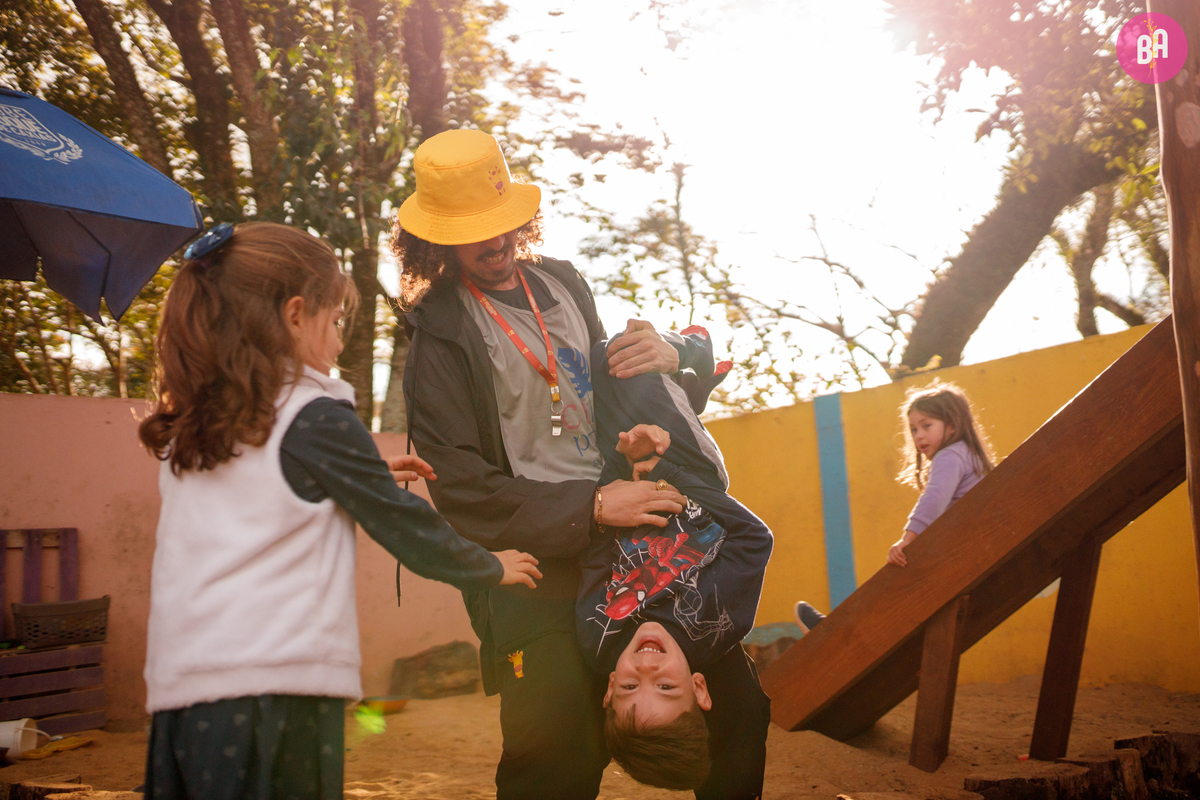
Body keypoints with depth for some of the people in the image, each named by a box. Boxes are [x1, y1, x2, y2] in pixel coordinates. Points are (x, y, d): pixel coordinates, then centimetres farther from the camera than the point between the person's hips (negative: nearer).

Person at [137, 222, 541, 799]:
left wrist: (368, 475, 29)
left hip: (177, 691, 7)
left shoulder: (185, 432, 11)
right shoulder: (317, 418, -8)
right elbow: (407, 530, -1)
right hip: (276, 689, -7)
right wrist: (494, 568, 14)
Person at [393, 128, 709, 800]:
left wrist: (670, 350, 1)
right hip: (530, 568, -5)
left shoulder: (562, 283, 13)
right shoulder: (440, 337, -5)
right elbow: (463, 490, -11)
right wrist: (589, 507, -19)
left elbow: (607, 383, 26)